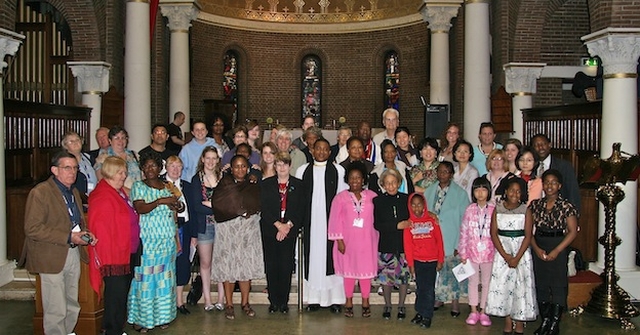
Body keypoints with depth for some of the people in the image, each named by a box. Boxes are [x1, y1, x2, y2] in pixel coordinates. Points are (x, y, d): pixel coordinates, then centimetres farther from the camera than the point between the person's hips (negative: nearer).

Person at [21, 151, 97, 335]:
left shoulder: (74, 192, 14)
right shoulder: (40, 192, -13)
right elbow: (32, 229, -20)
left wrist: (85, 233, 1)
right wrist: (68, 237, -22)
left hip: (73, 254, 8)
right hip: (52, 257, -8)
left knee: (72, 307, 16)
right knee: (56, 311, -1)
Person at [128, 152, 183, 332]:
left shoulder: (167, 187, 13)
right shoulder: (138, 186, 0)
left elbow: (179, 206, 19)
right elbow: (140, 208, -15)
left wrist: (178, 206, -4)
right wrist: (160, 201, -25)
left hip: (167, 240, 4)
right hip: (147, 241, -4)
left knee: (165, 278, 7)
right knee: (146, 278, -3)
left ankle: (162, 315, 16)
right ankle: (141, 318, 5)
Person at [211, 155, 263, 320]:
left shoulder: (253, 186, 10)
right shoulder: (224, 183, 1)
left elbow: (258, 206, -1)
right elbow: (218, 205, -12)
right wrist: (243, 210, -8)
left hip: (249, 231, 2)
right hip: (227, 230, -2)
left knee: (246, 266, 4)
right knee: (228, 265, 1)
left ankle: (245, 303, 17)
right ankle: (229, 304, 12)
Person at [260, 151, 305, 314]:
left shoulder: (298, 185, 8)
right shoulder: (266, 184, 8)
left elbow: (300, 209, 3)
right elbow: (264, 208, 0)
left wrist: (288, 225, -10)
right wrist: (278, 224, -11)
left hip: (290, 231, 0)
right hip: (270, 231, 0)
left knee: (286, 267, 0)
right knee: (271, 267, 2)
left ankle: (284, 301, 10)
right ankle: (273, 301, 11)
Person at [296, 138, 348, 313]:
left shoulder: (338, 170, 4)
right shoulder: (302, 170, 9)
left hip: (331, 220, -1)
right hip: (310, 221, 2)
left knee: (331, 257, 0)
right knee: (312, 257, 3)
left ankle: (334, 298, 7)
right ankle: (314, 298, 11)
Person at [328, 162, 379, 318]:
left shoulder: (372, 196, 2)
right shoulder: (341, 197, -1)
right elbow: (336, 220, -2)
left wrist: (377, 238, 2)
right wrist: (339, 240, -8)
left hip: (366, 241, 1)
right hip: (348, 241, 0)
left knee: (366, 270, 5)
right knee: (349, 270, 8)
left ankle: (365, 302, 19)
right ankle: (349, 302, 21)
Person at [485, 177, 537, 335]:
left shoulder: (525, 209, -2)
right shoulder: (498, 209, 2)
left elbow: (528, 236, -5)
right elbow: (494, 233, -1)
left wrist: (517, 258, -13)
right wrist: (505, 255, -10)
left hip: (521, 251, -1)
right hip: (502, 251, 2)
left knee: (521, 284, -1)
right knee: (502, 284, 2)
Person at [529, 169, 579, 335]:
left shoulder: (566, 206, -6)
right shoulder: (535, 205, 3)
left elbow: (572, 231, -8)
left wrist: (556, 251, -14)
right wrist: (536, 248, -10)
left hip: (558, 249, -3)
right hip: (538, 248, 3)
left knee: (558, 285, 1)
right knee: (541, 284, 10)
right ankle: (545, 320, 23)